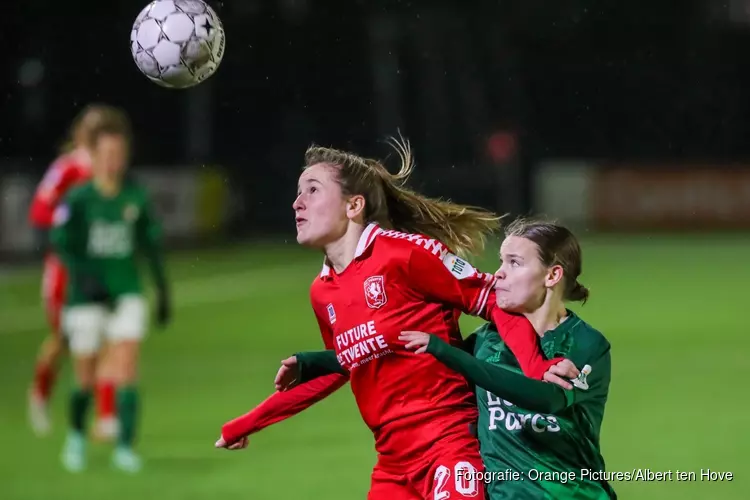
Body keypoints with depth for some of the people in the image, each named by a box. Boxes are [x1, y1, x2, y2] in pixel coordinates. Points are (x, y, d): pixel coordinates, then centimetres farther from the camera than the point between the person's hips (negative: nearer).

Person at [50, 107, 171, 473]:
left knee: (127, 370, -12)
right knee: (85, 378, 6)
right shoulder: (78, 199, -5)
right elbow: (61, 243, -11)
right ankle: (77, 436, 33)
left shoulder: (136, 199, 3)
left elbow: (153, 247, 12)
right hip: (87, 296, -2)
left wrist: (163, 293, 13)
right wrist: (85, 278, -25)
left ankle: (125, 448, -10)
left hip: (127, 295, 2)